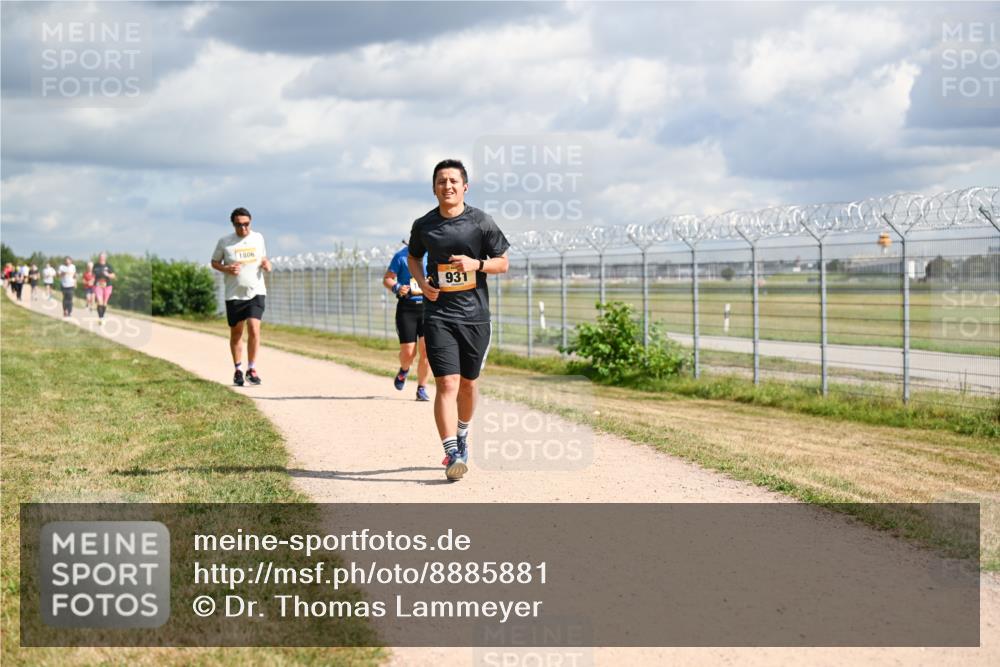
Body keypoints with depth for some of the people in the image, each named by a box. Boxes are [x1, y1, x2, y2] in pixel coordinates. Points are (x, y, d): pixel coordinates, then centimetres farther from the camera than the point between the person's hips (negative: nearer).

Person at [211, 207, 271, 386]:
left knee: (254, 328, -14)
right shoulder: (224, 241, -2)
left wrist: (266, 263, -3)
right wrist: (226, 269, -13)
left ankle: (252, 369, -6)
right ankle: (238, 369, 22)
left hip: (256, 292, 1)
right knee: (236, 332, 7)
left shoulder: (258, 237, 6)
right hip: (234, 294, 0)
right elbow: (214, 262, 7)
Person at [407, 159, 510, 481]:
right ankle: (452, 454, -19)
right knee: (447, 383, -14)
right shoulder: (423, 225, 2)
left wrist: (476, 264, -15)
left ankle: (462, 436, 40)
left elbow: (503, 262, 4)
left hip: (475, 313, 1)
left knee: (468, 383, 14)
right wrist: (422, 282, 1)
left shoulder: (481, 222, -2)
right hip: (438, 313, -1)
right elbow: (413, 256, 20)